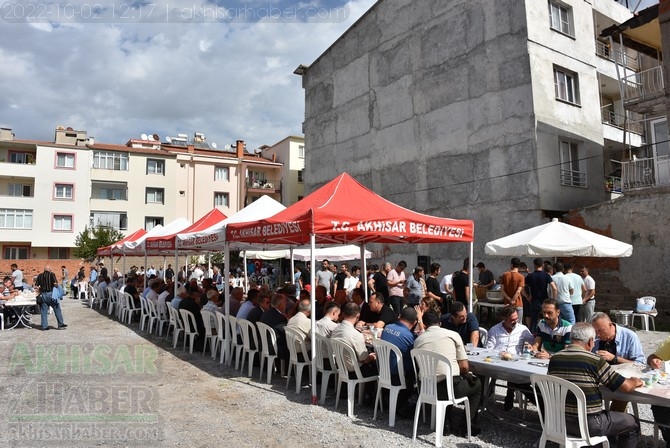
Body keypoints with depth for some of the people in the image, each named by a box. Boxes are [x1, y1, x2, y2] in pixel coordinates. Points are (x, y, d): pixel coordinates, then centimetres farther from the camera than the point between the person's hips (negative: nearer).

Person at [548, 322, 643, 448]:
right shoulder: (595, 361, -18)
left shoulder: (554, 359, -2)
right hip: (589, 426, -6)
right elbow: (626, 387, -11)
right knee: (632, 423, 19)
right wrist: (636, 382, 13)